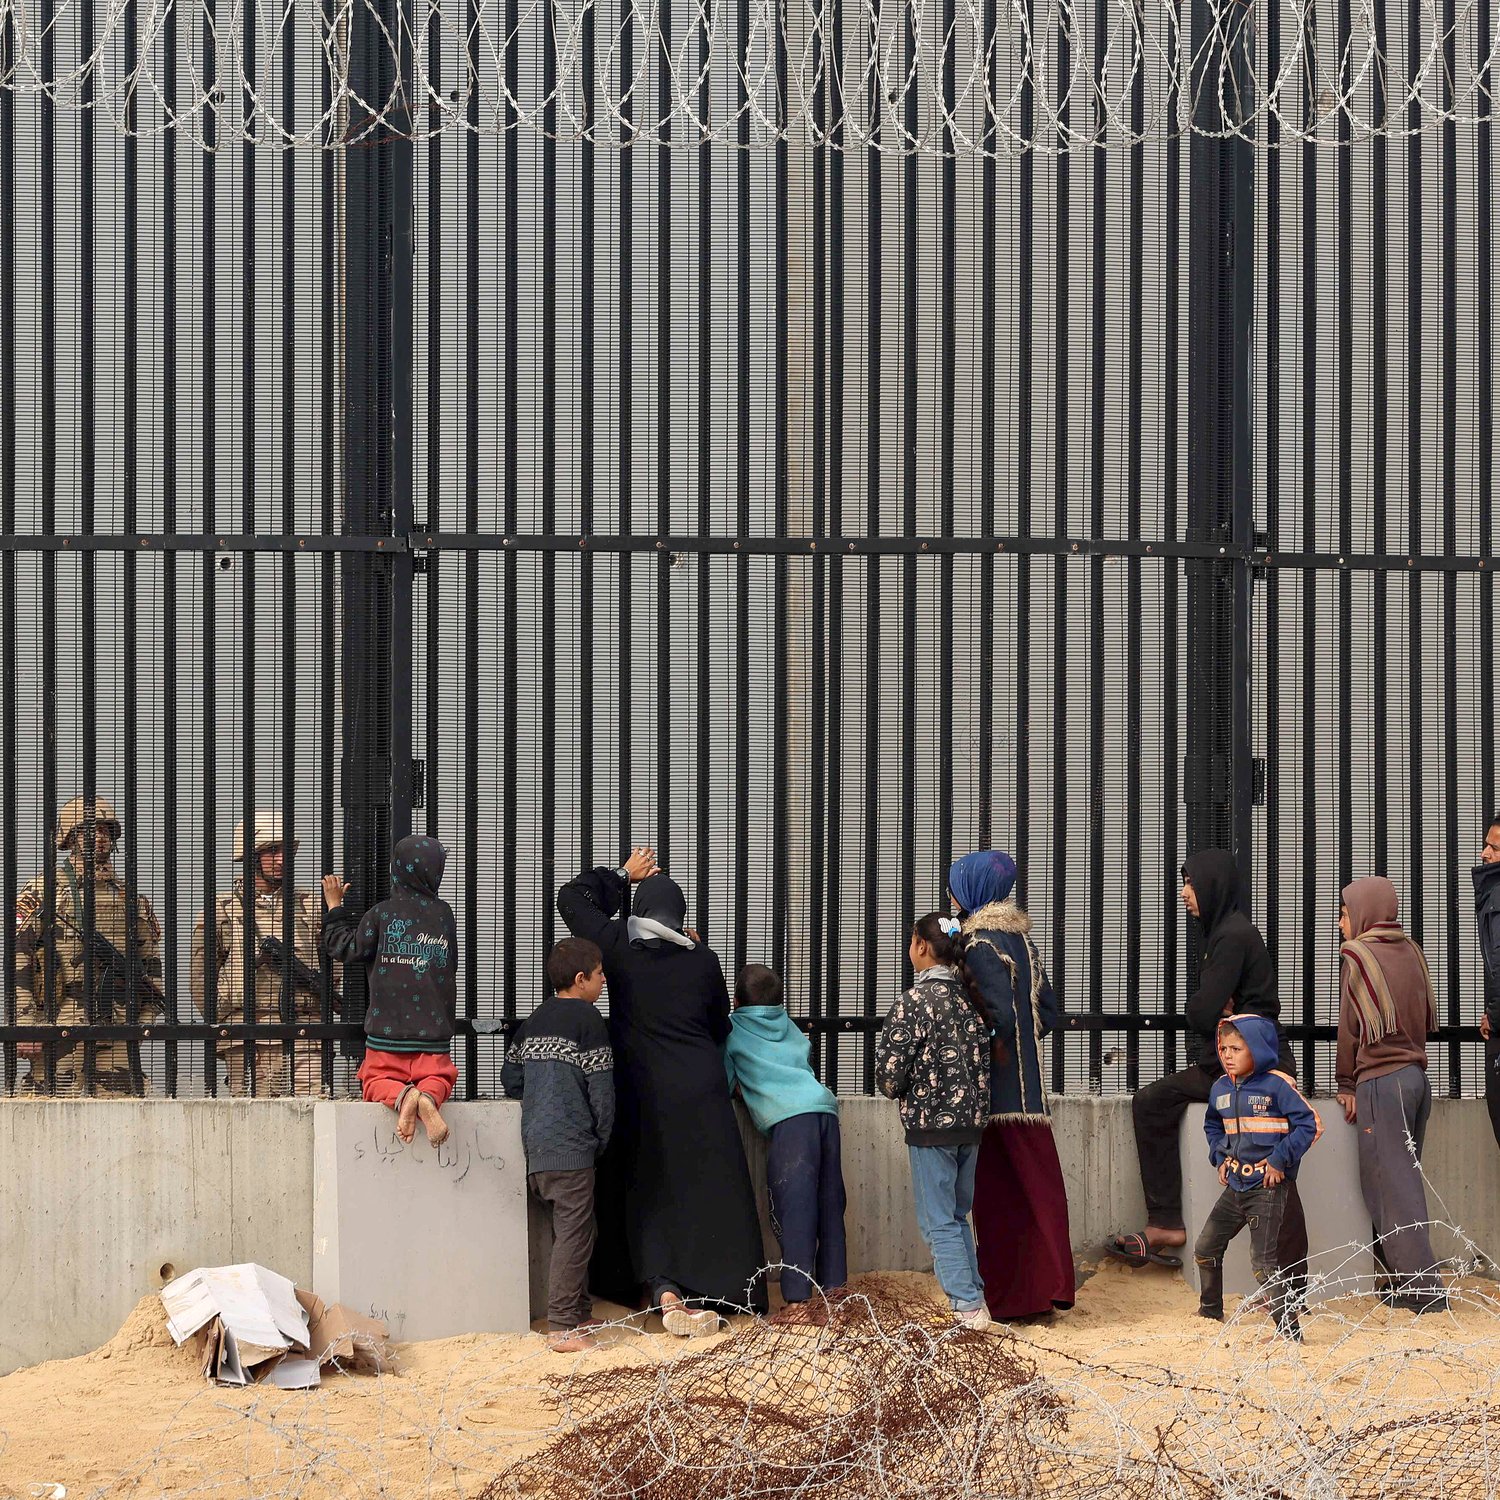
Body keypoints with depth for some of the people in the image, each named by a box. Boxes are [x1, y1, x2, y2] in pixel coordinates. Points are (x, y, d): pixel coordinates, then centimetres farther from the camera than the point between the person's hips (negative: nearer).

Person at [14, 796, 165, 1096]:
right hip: (59, 1030, -4)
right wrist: (24, 1026, -10)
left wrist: (146, 1017, 10)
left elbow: (151, 964, 23)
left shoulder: (131, 899, 19)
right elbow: (15, 961, -1)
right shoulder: (41, 893, 5)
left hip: (118, 1036, 4)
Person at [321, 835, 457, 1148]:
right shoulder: (443, 915, 5)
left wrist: (335, 907, 17)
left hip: (387, 1031, -2)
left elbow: (344, 949, 5)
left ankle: (401, 1096, -26)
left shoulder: (383, 914, -5)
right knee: (439, 1077, 10)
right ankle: (430, 1095, -26)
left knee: (376, 1081, 9)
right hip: (433, 1032, 2)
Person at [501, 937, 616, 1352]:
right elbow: (601, 1088, -10)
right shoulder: (587, 1019, -9)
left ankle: (580, 1314, 26)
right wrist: (603, 1138, 2)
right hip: (571, 1145, -8)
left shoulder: (535, 1020, 14)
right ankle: (563, 1328, -8)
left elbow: (510, 1077, 15)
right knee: (573, 1233, -6)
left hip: (536, 1143, 8)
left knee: (569, 1229, 18)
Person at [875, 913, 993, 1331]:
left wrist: (898, 1090, 7)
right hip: (973, 1122, 6)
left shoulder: (913, 1003, -14)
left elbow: (890, 1076, -14)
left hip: (930, 1124, -6)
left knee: (938, 1221, 2)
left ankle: (968, 1305, -2)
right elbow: (988, 1058, 9)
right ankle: (974, 1294, 19)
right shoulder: (972, 999, 4)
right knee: (958, 1215, 20)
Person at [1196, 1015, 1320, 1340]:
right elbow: (1213, 1125, 29)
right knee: (1205, 1249, 14)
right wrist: (1220, 1157, 13)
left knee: (1264, 1262, -11)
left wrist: (1280, 1160, -17)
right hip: (1235, 1187, 8)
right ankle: (1210, 1312, 33)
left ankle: (1289, 1329, -7)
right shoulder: (1221, 1088, 8)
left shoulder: (1277, 1085, -13)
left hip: (1268, 1187, -8)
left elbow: (1309, 1124, -15)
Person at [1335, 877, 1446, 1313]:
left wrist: (1347, 1084, 3)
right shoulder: (1411, 951, 11)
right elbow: (1428, 1018, 15)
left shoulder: (1357, 955, -7)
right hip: (1417, 1076, 7)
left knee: (1392, 1184, -5)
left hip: (1381, 1081, -7)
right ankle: (1401, 1279, 14)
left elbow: (1351, 1027, -6)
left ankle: (1421, 1288, -9)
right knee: (1401, 1179, 12)